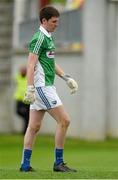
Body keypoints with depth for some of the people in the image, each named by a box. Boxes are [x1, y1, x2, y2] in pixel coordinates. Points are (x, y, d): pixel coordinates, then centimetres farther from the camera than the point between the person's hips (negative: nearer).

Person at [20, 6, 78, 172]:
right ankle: (59, 163, -3)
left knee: (34, 126, 8)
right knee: (64, 121, -8)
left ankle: (25, 164, 10)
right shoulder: (39, 38, -13)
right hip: (42, 87, -10)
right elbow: (31, 65, -19)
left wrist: (67, 78, 21)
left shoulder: (48, 38, 17)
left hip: (45, 86, 10)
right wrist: (30, 88, -24)